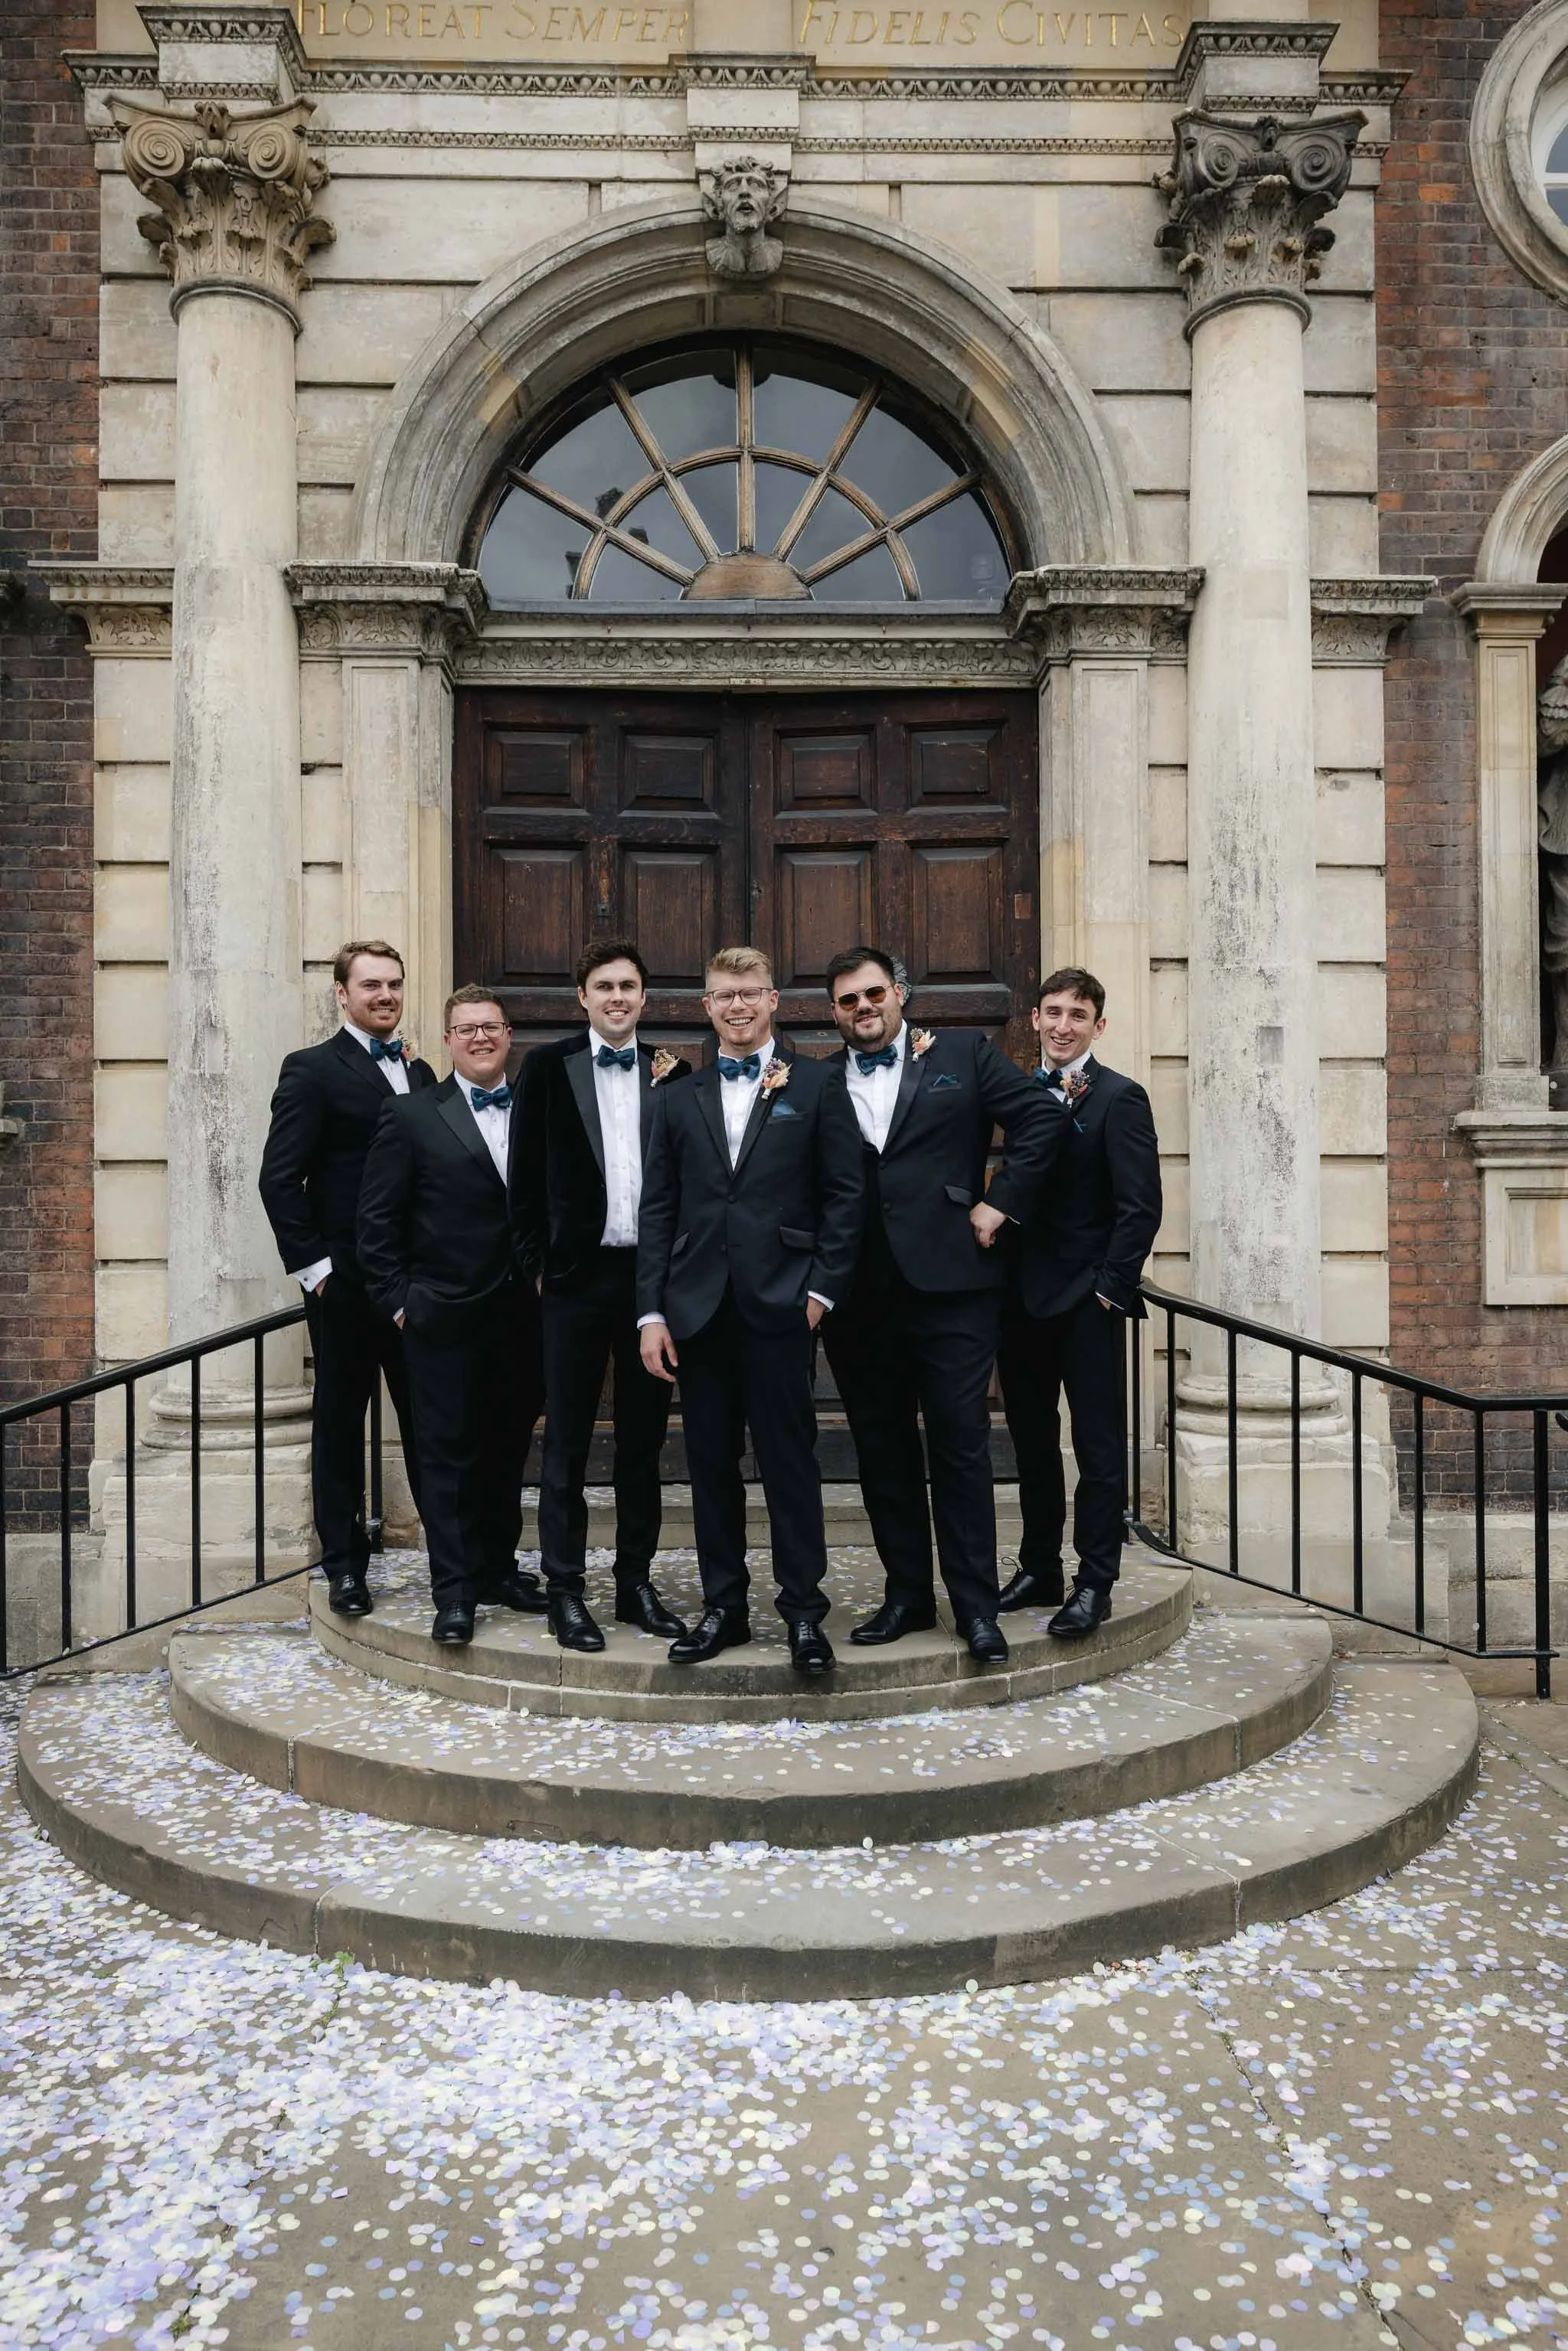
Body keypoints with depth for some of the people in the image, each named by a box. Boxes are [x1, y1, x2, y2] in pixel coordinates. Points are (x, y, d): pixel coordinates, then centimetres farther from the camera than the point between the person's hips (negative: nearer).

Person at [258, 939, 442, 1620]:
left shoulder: (419, 1072, 13)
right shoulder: (313, 1070, -4)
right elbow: (279, 1178, -10)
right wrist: (313, 1267, -13)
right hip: (346, 1279, -4)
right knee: (340, 1419, 7)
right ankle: (344, 1564, 19)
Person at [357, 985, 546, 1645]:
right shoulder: (412, 1118, -2)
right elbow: (379, 1220, -2)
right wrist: (397, 1301, -5)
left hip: (523, 1314, 4)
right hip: (447, 1316, -3)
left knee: (508, 1451, 13)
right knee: (449, 1454, 2)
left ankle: (498, 1569, 26)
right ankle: (454, 1590, 10)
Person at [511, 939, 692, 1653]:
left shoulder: (672, 1072, 7)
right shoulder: (548, 1065, 1)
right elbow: (526, 1175, 1)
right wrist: (535, 1264, -3)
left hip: (653, 1273, 3)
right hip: (578, 1274, -2)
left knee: (643, 1437, 11)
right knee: (567, 1441, 4)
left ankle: (636, 1582, 23)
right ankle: (564, 1589, 15)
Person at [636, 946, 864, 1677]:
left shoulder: (815, 1085, 3)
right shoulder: (679, 1099, 12)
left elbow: (844, 1193, 1)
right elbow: (657, 1210, 8)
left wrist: (821, 1287, -6)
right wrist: (651, 1312, 1)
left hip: (781, 1305, -3)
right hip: (699, 1308, 3)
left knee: (790, 1459, 1)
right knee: (711, 1462, 9)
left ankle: (804, 1610, 13)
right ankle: (723, 1607, 21)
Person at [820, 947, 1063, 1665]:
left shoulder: (962, 1053, 6)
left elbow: (1043, 1118, 1)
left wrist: (1000, 1202, -4)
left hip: (949, 1280, -3)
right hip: (860, 1293, 3)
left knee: (960, 1445, 0)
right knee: (882, 1451, 10)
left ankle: (976, 1606, 10)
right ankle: (906, 1595, 22)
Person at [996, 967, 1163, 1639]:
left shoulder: (1119, 1098, -6)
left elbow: (1140, 1206, -10)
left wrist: (1110, 1287, -14)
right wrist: (1001, 1281, 5)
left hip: (1085, 1300, -6)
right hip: (1021, 1298, 6)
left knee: (1099, 1446, 2)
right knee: (1032, 1443, 14)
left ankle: (1095, 1584, 10)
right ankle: (1039, 1570, 26)